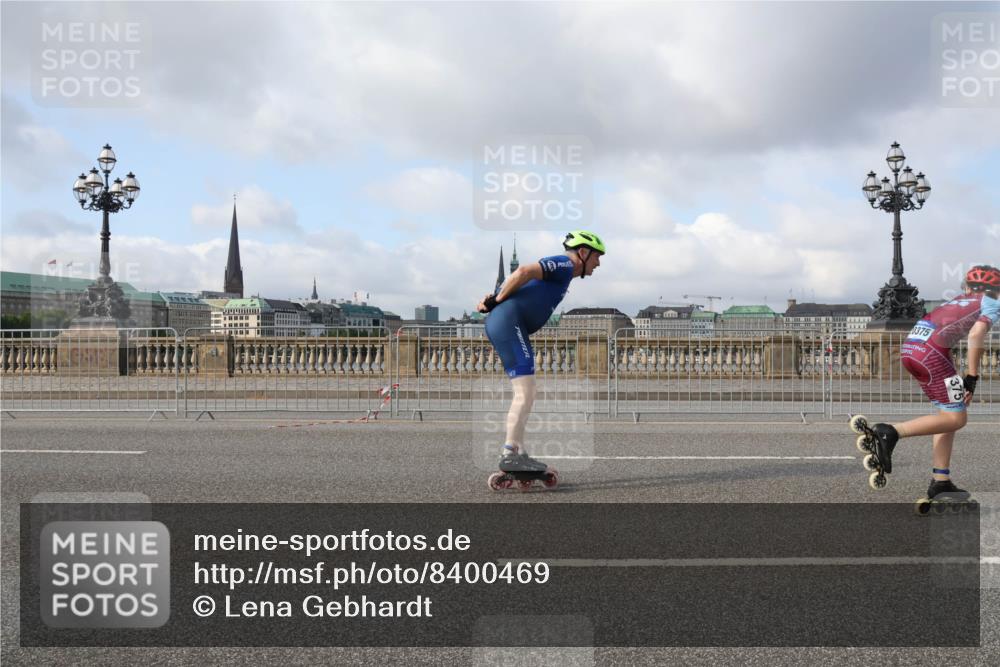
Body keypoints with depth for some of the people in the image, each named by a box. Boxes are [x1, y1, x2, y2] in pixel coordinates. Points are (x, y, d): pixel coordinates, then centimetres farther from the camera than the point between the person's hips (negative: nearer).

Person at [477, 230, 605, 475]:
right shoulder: (564, 264, -5)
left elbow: (521, 278, 21)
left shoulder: (560, 271, 26)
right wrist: (497, 300, -10)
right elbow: (524, 272, -20)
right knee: (525, 394, -11)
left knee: (524, 394, 11)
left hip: (499, 324, 10)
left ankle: (518, 453, 11)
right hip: (508, 320, -10)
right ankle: (509, 455, -13)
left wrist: (494, 300, 3)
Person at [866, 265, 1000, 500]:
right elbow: (976, 334, -7)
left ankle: (941, 481, 15)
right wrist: (972, 378, -8)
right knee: (956, 418, -2)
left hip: (909, 348, 8)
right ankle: (891, 432, -18)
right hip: (932, 353, -8)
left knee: (948, 414, 17)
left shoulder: (956, 302, 32)